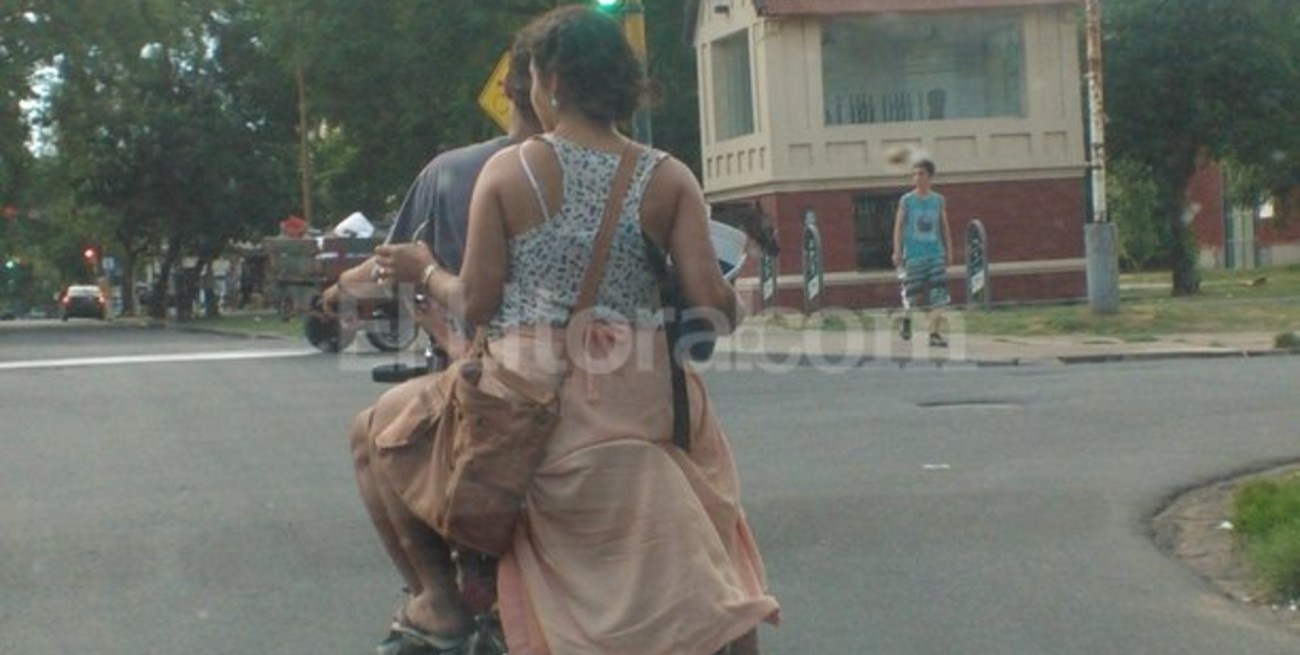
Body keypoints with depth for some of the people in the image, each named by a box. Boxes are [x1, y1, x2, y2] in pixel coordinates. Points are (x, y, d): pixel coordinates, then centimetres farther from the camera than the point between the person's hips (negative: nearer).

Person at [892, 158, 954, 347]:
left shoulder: (938, 200, 7)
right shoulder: (906, 200, 1)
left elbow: (944, 227, 12)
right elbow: (899, 227, 0)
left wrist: (949, 251, 10)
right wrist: (897, 252, -7)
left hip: (936, 254, 2)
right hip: (913, 254, -2)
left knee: (937, 294, -7)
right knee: (911, 292, 2)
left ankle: (934, 333, -4)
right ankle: (906, 318, 33)